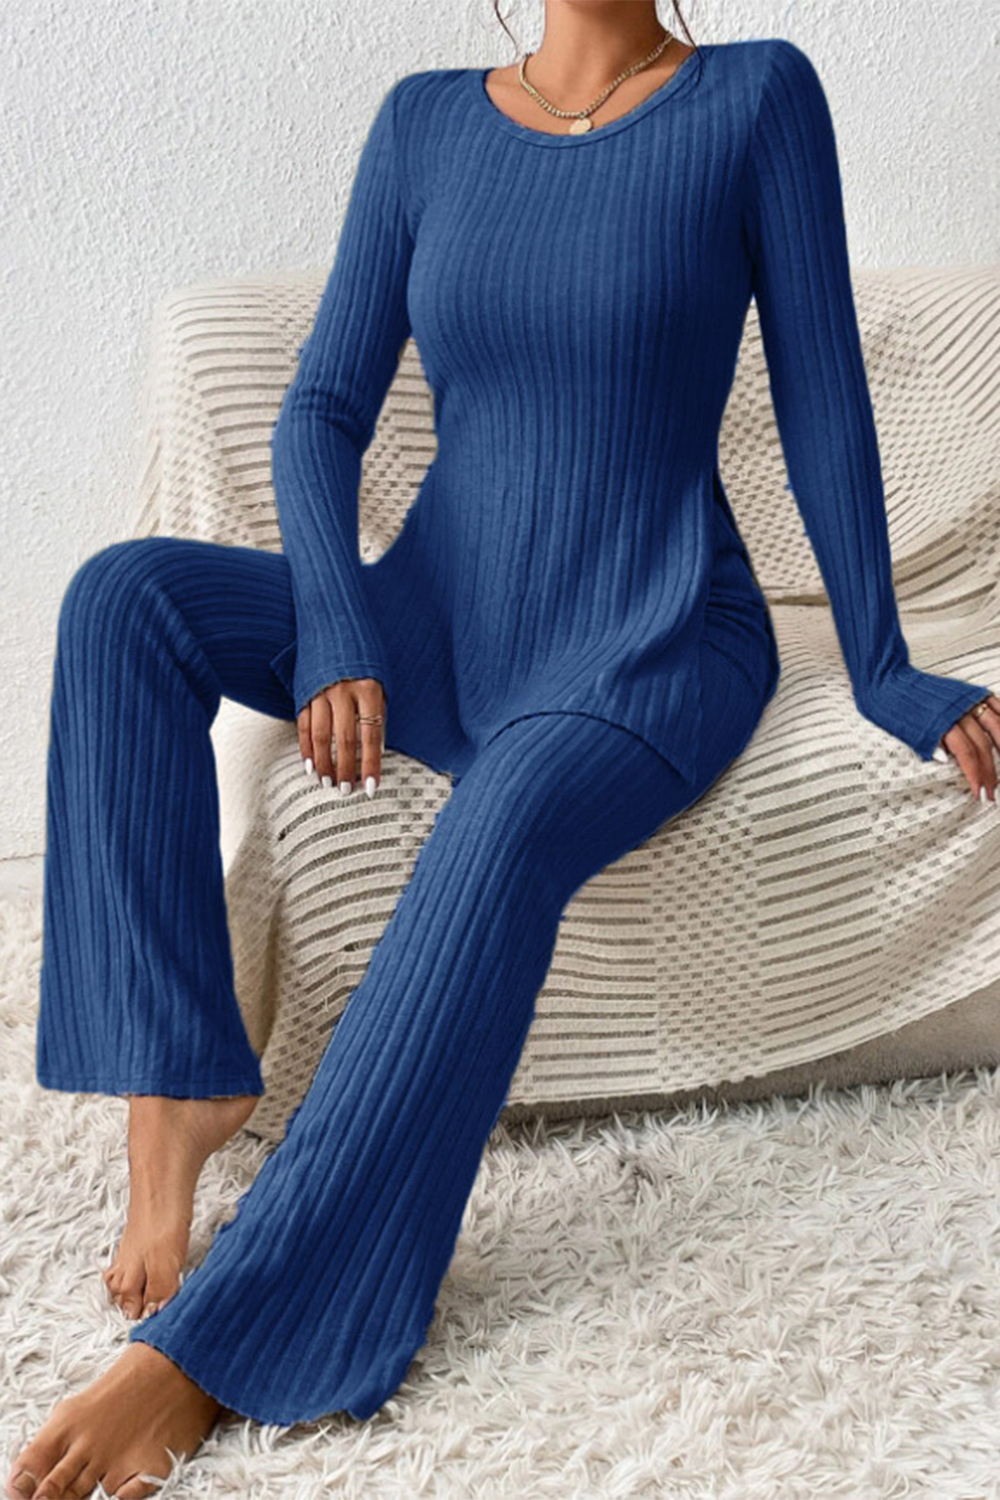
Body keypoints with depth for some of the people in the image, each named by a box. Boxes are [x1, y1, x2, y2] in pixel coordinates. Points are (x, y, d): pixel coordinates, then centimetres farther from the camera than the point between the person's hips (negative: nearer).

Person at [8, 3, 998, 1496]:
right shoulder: (427, 121, 7)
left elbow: (823, 397, -1)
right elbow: (321, 411, 3)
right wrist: (334, 627, -14)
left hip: (658, 647, -4)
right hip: (443, 627, 5)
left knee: (503, 827, -37)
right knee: (127, 597, -20)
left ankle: (205, 1347, -38)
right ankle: (176, 1094, -23)